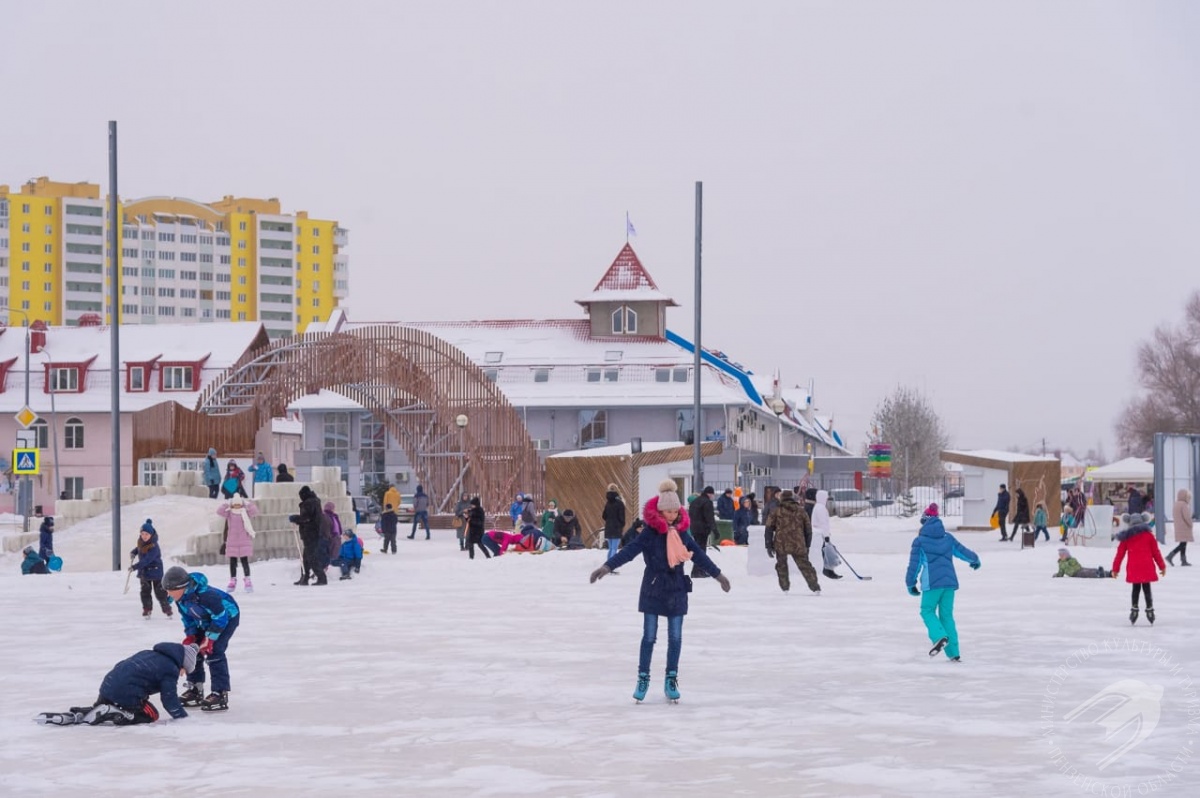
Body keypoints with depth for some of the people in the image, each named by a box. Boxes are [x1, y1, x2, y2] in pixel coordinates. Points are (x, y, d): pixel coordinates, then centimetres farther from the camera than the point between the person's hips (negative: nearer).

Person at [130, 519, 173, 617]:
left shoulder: (154, 547, -29)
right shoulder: (141, 542, -4)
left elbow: (146, 560, -33)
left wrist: (135, 567, -35)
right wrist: (134, 552, 2)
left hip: (155, 571, -7)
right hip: (144, 571, 7)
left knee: (160, 592, 1)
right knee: (145, 591, 9)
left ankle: (167, 608, 15)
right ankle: (147, 609, 19)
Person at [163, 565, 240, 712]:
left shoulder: (204, 595, -38)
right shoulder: (181, 597, -11)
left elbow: (221, 616, -32)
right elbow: (187, 617, 5)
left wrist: (210, 638, -28)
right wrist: (190, 636, -7)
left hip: (228, 616, -9)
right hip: (206, 621, 9)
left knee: (214, 651, -21)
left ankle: (220, 694, -19)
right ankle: (195, 690, 18)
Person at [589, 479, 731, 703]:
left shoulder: (681, 533, 4)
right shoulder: (650, 533, -9)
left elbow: (699, 555, 14)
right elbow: (630, 550, -18)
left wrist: (717, 574, 20)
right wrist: (608, 566, -30)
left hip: (676, 590, 4)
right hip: (653, 589, -3)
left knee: (675, 637, 5)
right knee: (649, 636, 1)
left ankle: (671, 680, 15)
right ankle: (643, 678, 11)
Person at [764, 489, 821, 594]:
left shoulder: (776, 511, 3)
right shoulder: (801, 511, 9)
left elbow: (769, 527, 1)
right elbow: (808, 529, 12)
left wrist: (769, 544, 5)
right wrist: (807, 545, 20)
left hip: (781, 544, -2)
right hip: (798, 545, 2)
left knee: (781, 565, 17)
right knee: (804, 565, 8)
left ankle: (785, 587, 14)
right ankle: (815, 587, 4)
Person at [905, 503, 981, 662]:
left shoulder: (920, 540, -1)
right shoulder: (948, 538, 10)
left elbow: (914, 564, 0)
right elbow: (962, 551, 21)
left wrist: (910, 583, 11)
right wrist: (975, 560, 41)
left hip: (932, 583, -5)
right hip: (950, 581, 5)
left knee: (927, 611, 7)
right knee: (947, 615, 11)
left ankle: (940, 637, -21)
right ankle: (953, 653, 7)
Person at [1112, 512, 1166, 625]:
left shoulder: (1126, 537, 3)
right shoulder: (1148, 535, 3)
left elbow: (1120, 554, 5)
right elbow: (1156, 552, 6)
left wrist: (1115, 569, 12)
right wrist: (1162, 566, 14)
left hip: (1133, 568, 0)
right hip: (1147, 568, 0)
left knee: (1136, 588, 13)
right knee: (1146, 588, 5)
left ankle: (1134, 609, 8)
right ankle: (1149, 609, 1)